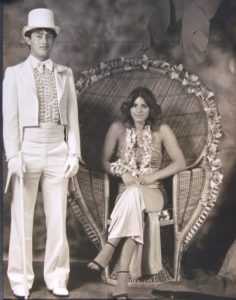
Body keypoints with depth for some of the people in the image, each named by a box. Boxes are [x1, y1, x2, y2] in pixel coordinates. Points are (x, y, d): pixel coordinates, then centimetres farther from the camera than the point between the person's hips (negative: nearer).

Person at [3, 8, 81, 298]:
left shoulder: (65, 74, 12)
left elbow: (72, 116, 10)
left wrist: (74, 153, 2)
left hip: (58, 150, 2)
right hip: (27, 149, -2)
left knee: (58, 218, 4)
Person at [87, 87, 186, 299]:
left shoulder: (162, 130, 2)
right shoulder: (118, 128, 4)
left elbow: (180, 162, -2)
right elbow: (105, 161, 7)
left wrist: (154, 176, -13)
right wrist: (122, 172, -12)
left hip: (152, 192, -1)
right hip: (125, 190, 1)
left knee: (134, 195, -39)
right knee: (134, 203, -36)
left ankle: (108, 251, -42)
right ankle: (123, 279, -44)